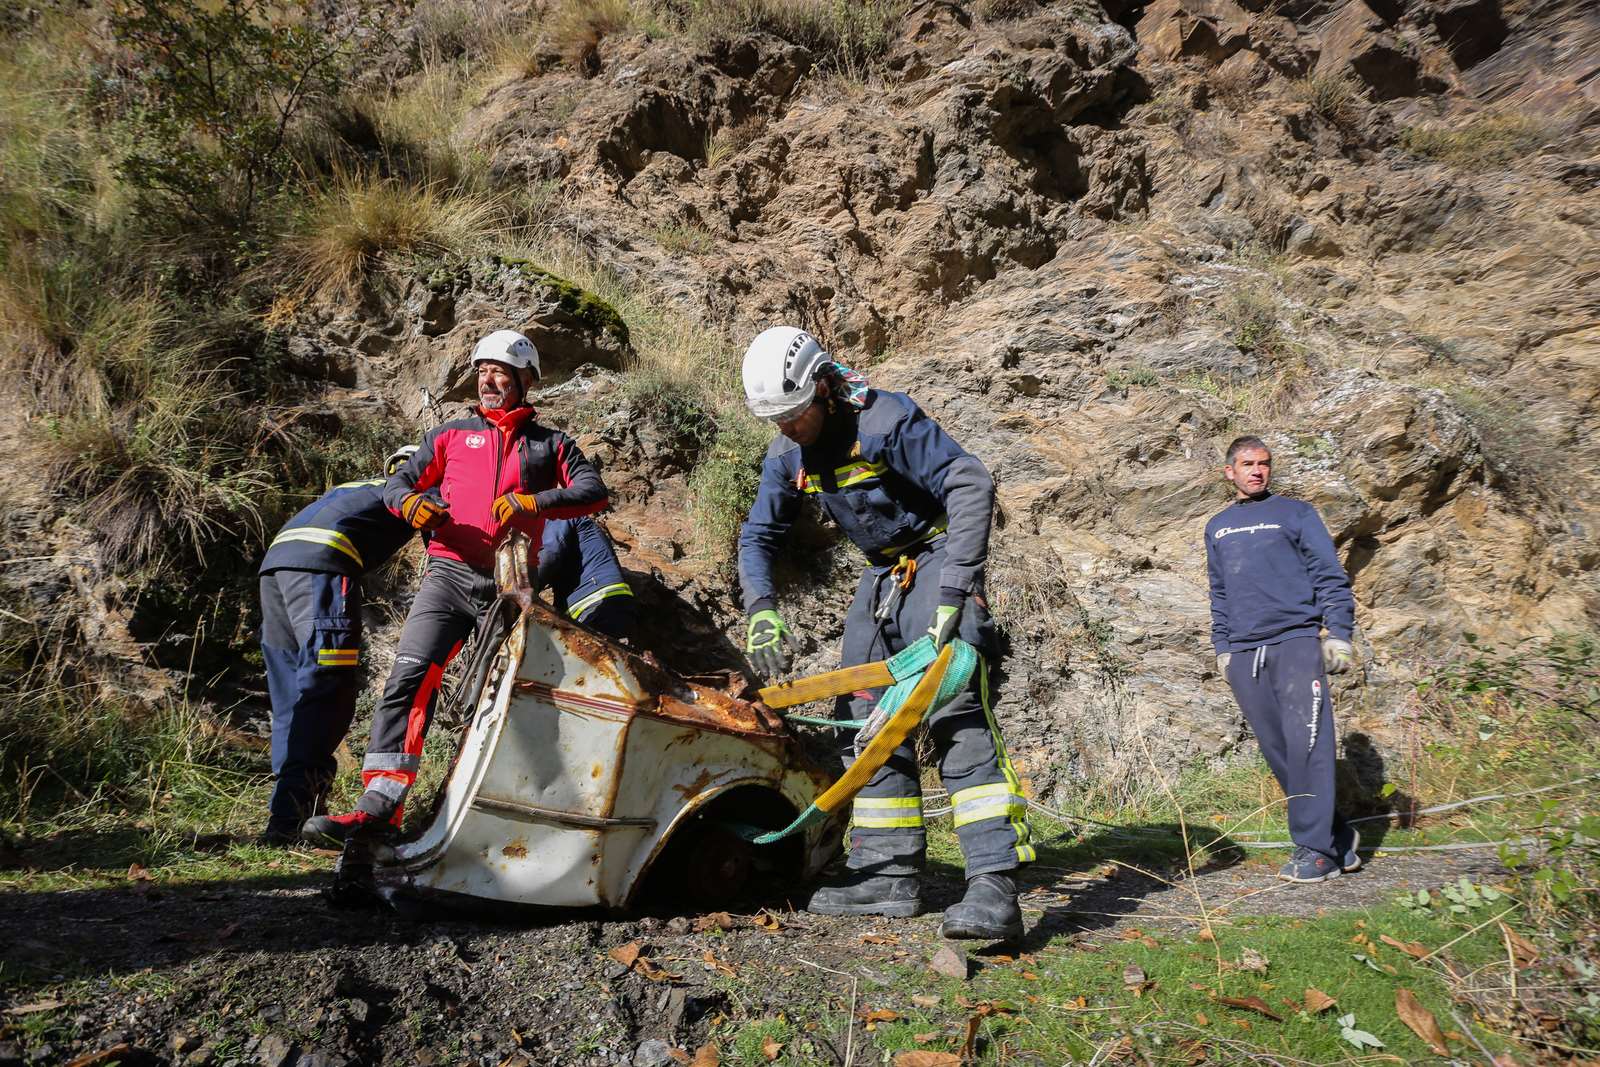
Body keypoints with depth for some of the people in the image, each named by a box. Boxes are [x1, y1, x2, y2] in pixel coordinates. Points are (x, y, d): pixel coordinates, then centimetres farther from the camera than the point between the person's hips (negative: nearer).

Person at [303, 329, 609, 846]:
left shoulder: (549, 444, 14)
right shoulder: (452, 434, 19)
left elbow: (594, 492, 0)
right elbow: (398, 481, 16)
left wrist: (534, 503, -16)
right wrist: (411, 501, -9)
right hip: (449, 574, 1)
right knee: (408, 682, -16)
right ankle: (379, 805, -18)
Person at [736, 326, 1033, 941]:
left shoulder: (887, 419, -21)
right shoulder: (786, 457, 1)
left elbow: (971, 485, -26)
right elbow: (757, 537, 7)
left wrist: (954, 590, -32)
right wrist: (762, 610, -12)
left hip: (938, 560, -8)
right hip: (882, 574, 8)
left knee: (957, 712, -22)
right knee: (866, 718, 4)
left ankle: (995, 885, -25)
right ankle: (888, 872, 11)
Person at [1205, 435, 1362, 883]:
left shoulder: (1295, 513, 7)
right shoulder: (1217, 527, 20)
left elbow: (1331, 576, 2)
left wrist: (1338, 634, -7)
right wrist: (1222, 646, 17)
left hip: (1296, 641, -4)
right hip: (1243, 654, 4)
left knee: (1306, 744, -12)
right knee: (1278, 753, 4)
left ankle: (1316, 849, -6)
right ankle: (1338, 836, 17)